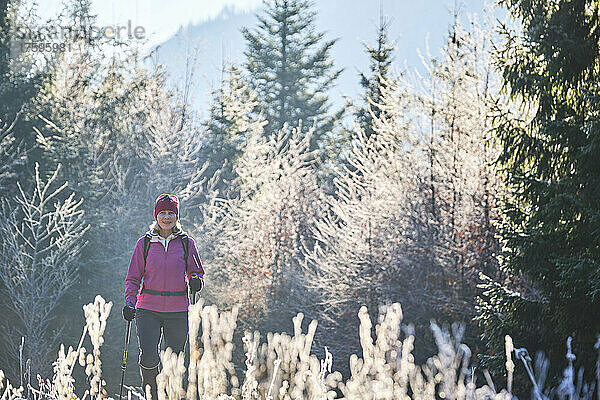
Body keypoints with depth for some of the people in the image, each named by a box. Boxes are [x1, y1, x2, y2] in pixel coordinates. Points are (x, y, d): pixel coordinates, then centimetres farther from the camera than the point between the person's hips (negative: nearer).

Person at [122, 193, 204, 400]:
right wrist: (129, 302, -7)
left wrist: (196, 281, -9)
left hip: (177, 311, 1)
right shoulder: (144, 243, 4)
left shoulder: (186, 243, 4)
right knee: (149, 357, -16)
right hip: (148, 310, -1)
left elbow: (197, 272, 14)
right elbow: (133, 278, 8)